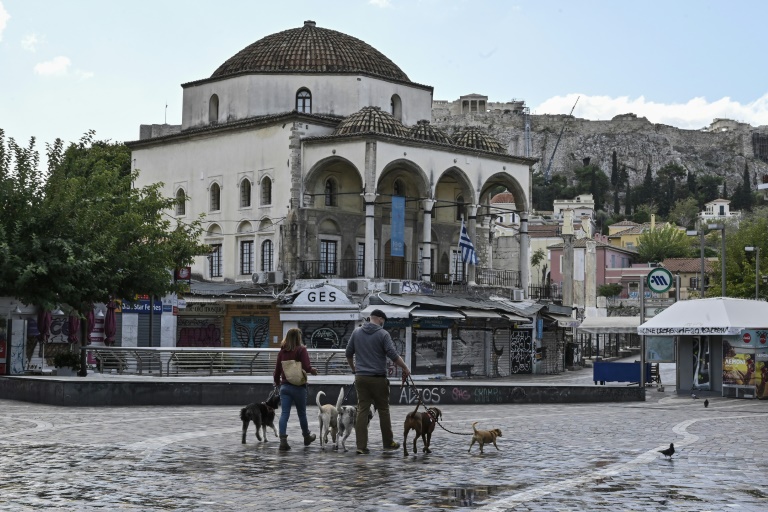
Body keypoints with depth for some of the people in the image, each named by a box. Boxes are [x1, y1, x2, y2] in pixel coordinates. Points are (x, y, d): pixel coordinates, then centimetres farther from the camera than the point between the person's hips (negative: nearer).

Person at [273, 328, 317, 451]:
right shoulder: (301, 350, -10)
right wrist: (313, 371, 4)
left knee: (284, 413, -1)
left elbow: (277, 369, 9)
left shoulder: (282, 351, 4)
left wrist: (277, 381, 28)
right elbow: (307, 367, -19)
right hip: (298, 386, -3)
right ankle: (307, 437, 33)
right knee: (302, 413, 14)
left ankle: (283, 441, -12)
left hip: (285, 386, 3)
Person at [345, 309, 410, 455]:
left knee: (362, 410, 2)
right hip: (378, 378, -4)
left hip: (361, 377, 4)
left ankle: (361, 446, -3)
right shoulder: (383, 334, -7)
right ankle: (388, 442, 19)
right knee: (383, 410, 9)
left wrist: (353, 368, 27)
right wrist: (405, 369, -2)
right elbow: (393, 355, -13)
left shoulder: (357, 332, 6)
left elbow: (348, 353, 12)